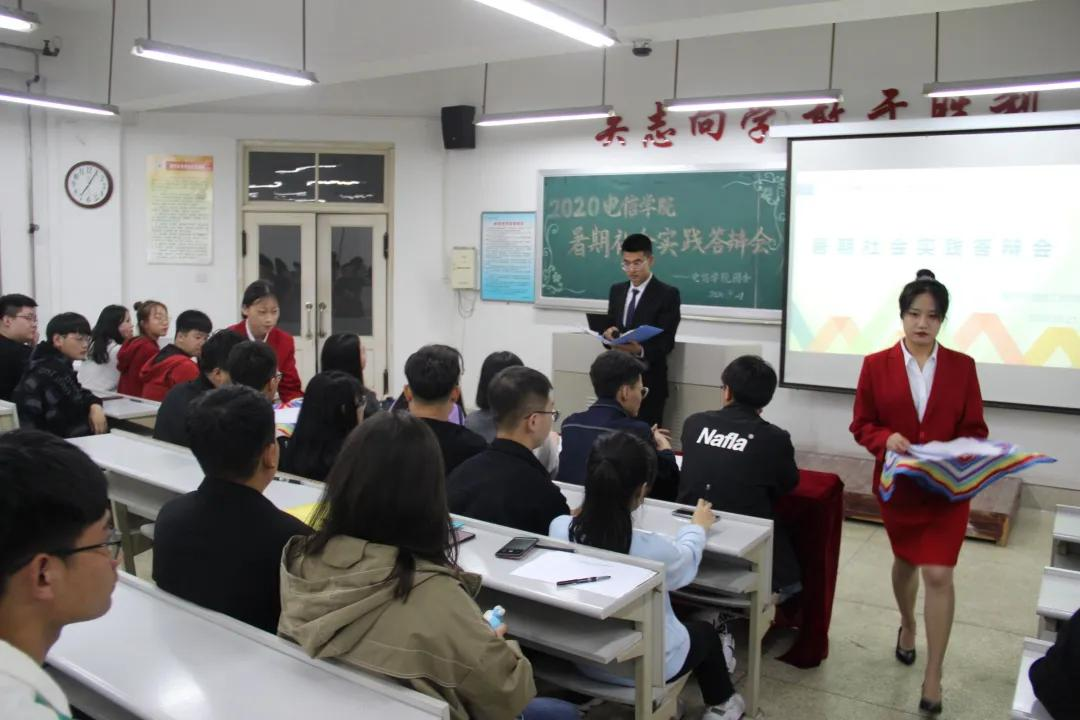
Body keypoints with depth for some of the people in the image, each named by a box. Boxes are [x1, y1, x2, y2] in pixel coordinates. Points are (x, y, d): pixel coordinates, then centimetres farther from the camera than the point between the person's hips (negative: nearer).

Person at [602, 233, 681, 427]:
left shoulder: (668, 294, -5)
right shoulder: (616, 290, 13)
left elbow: (666, 343, -11)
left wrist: (640, 350, -30)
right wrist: (609, 332, -9)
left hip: (649, 381, -5)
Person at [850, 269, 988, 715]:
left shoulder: (962, 366, -3)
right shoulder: (876, 365, -5)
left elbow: (976, 430, 1)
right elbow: (861, 426, -1)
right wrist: (887, 439, -21)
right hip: (898, 485, 1)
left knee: (939, 575, -7)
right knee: (906, 560, 21)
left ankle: (933, 676, 5)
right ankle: (906, 625, 50)